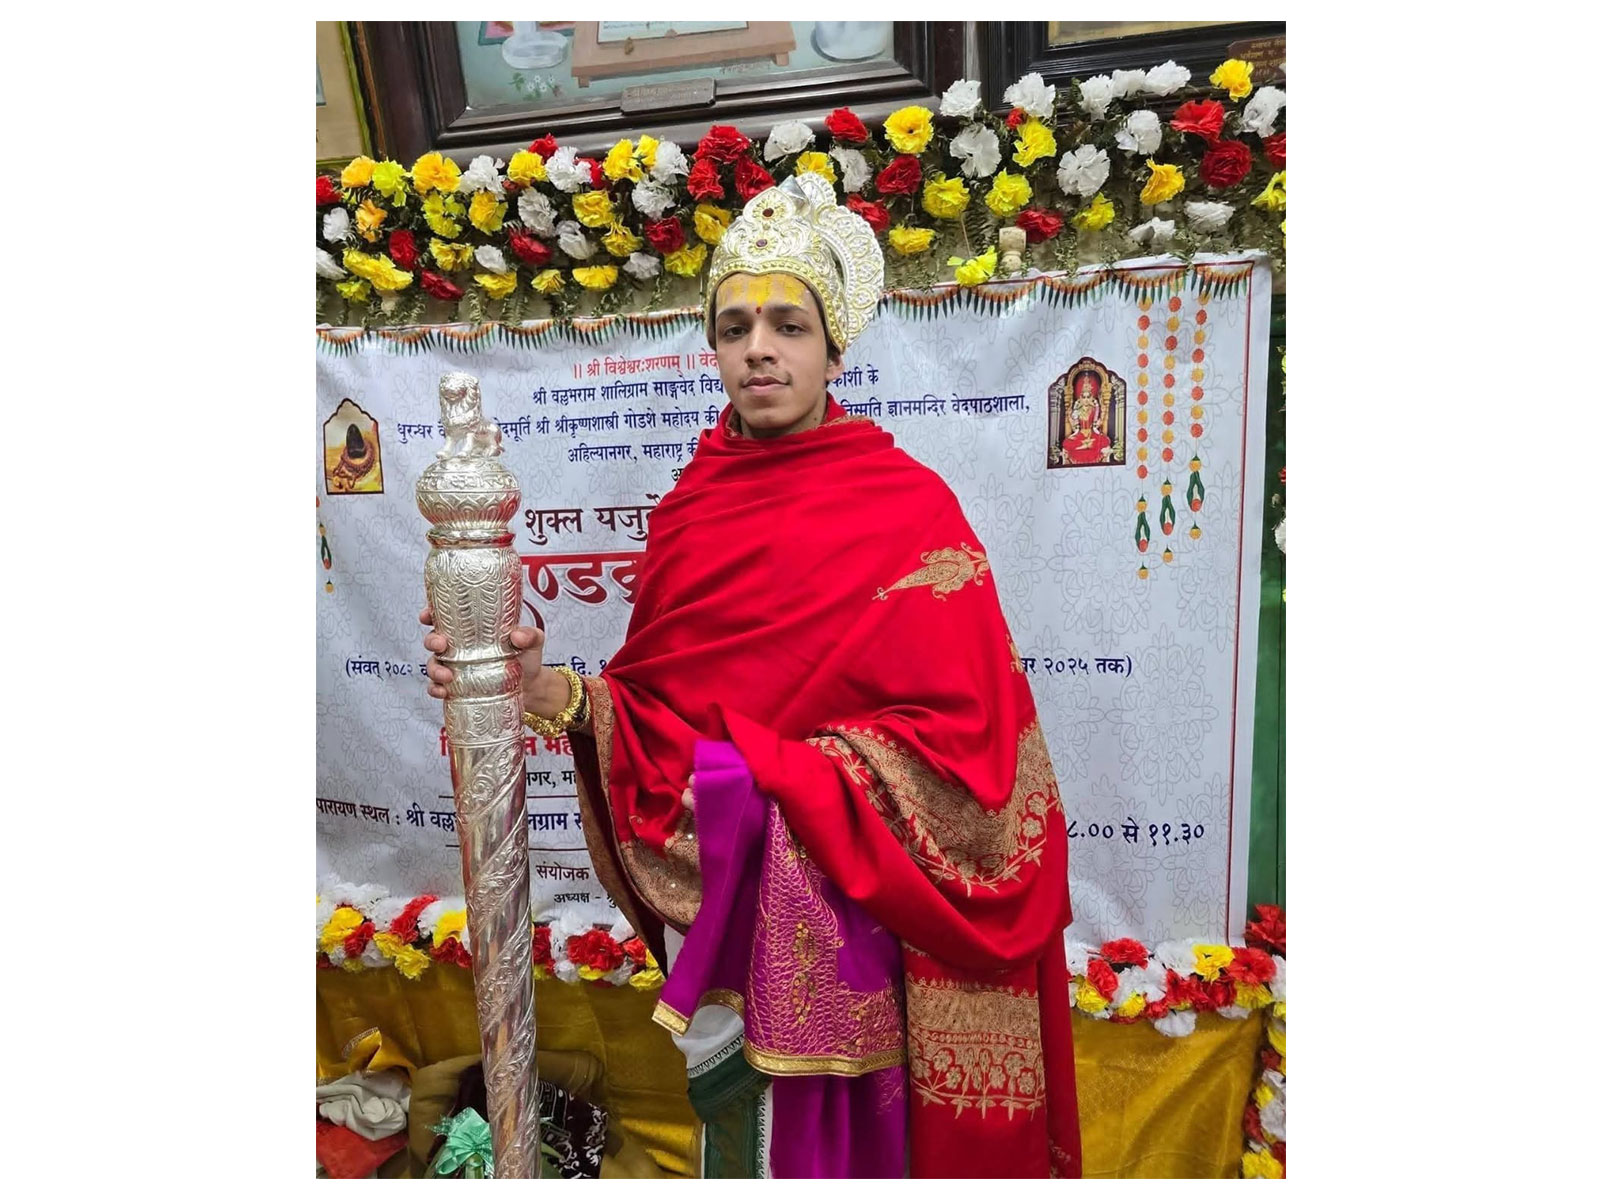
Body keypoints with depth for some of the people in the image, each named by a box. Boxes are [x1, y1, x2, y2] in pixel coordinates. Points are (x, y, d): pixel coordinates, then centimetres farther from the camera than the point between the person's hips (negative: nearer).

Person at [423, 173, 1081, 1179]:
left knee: (832, 1131, 14)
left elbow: (958, 740, -16)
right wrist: (554, 695, -17)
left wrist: (767, 780, -22)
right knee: (734, 1119, 21)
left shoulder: (907, 509, -11)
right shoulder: (691, 505, 3)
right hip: (709, 904, 4)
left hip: (842, 917, -4)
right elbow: (654, 703, 2)